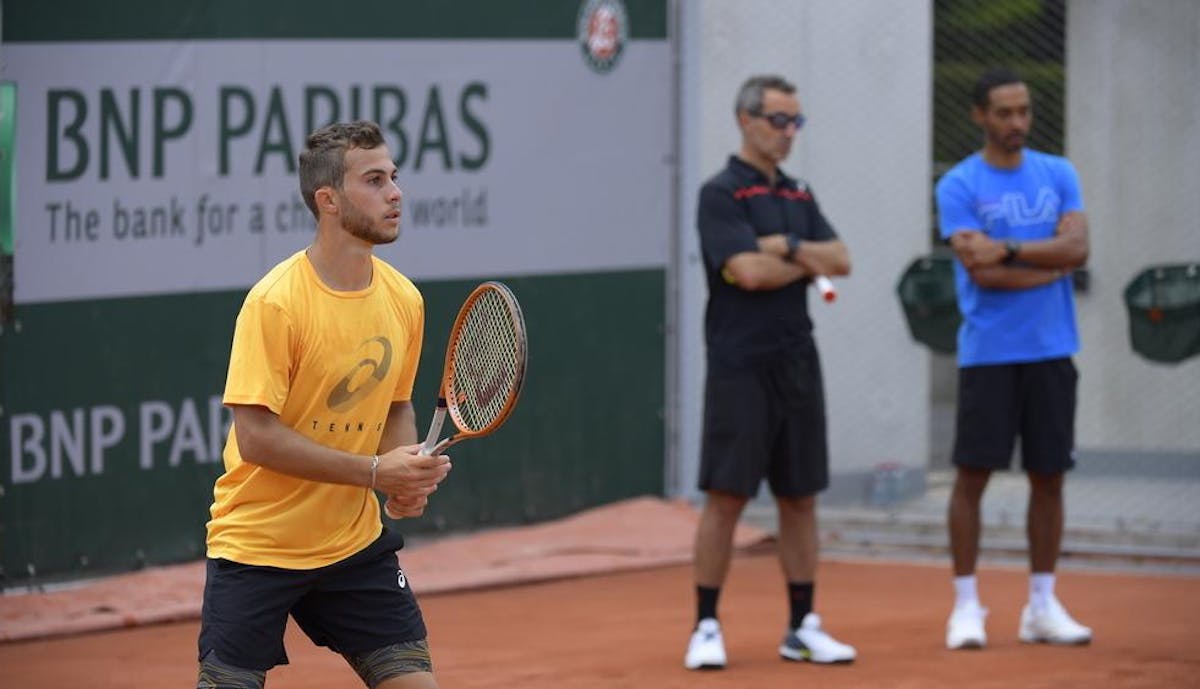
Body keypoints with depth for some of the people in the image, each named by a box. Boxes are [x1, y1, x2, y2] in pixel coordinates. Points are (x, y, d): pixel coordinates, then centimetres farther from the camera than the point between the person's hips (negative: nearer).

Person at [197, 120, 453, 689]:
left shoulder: (404, 300, 2)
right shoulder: (275, 301, -18)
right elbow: (256, 436, -21)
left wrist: (409, 476, -4)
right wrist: (373, 471, -23)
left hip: (355, 542, 5)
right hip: (257, 543, -5)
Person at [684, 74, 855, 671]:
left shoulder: (799, 197, 15)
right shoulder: (721, 194, -7)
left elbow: (840, 259, 4)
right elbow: (749, 272, -18)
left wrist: (787, 247, -12)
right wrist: (809, 263, -3)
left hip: (797, 365, 7)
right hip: (740, 369, -7)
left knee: (800, 498, 8)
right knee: (725, 497, -5)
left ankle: (802, 627, 13)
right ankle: (706, 628, 1)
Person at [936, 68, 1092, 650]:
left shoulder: (1058, 175, 9)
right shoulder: (959, 186, -3)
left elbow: (1077, 247, -6)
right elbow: (983, 274, -14)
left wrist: (1010, 250, -16)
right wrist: (1054, 264, -5)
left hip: (1051, 351, 4)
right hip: (988, 354, -4)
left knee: (1049, 476, 6)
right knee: (973, 475, -3)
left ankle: (1042, 605, 14)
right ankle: (966, 606, 4)